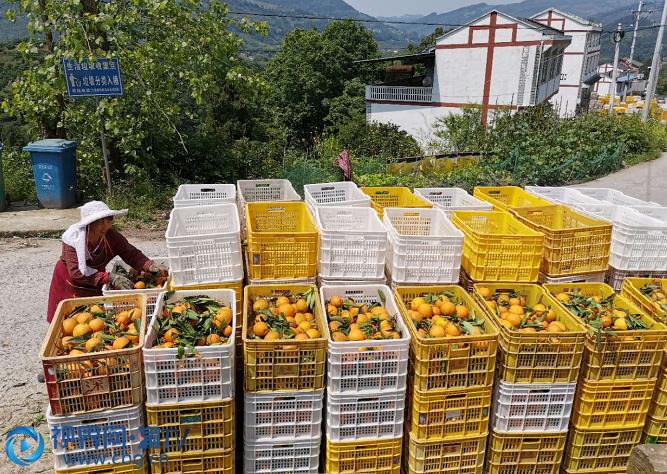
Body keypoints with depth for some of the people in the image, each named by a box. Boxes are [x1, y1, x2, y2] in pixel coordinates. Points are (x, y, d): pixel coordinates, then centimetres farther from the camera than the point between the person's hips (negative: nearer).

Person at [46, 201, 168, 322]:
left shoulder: (112, 236, -18)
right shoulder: (73, 238, -28)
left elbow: (132, 254, -18)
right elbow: (76, 272, -36)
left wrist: (149, 265, -39)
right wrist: (110, 278, -46)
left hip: (96, 286, 3)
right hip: (71, 285, -3)